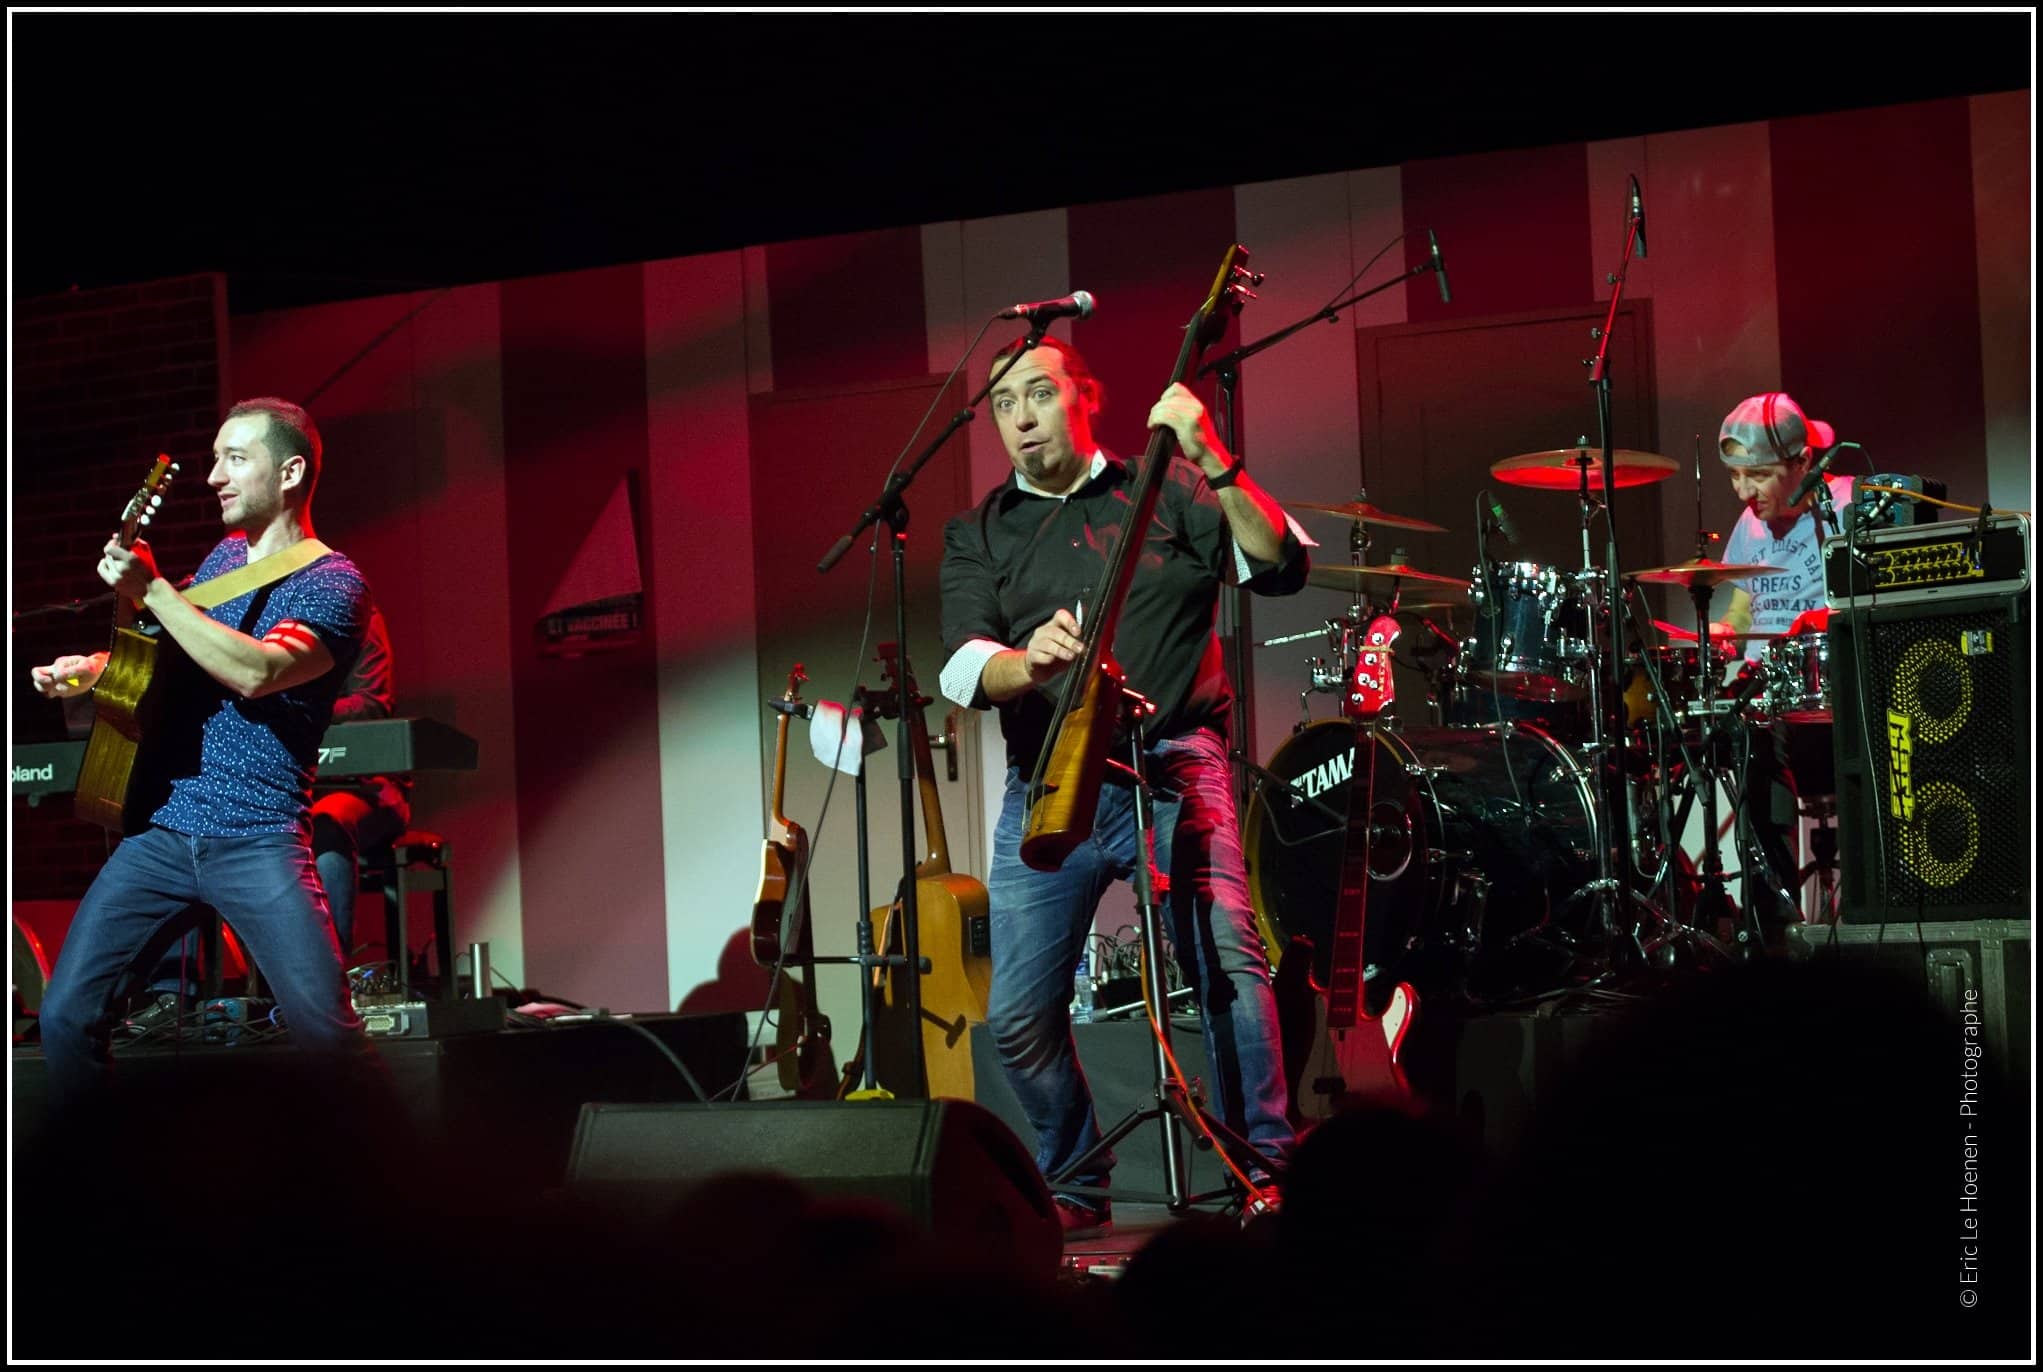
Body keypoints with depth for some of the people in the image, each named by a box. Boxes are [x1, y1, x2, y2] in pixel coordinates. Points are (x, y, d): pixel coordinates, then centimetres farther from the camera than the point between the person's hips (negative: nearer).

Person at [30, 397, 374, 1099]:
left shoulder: (334, 585, -6)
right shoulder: (224, 556, 17)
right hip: (158, 826, 6)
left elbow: (254, 672, -24)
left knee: (327, 1029, -17)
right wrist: (94, 669, 14)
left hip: (257, 842, -6)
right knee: (65, 1014, -2)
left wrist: (149, 588, -22)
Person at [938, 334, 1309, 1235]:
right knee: (1019, 1015, -1)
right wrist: (1026, 662, -25)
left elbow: (1279, 566, -5)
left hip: (1172, 770, -3)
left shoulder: (1165, 492, 8)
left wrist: (1213, 462, -18)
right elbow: (964, 669, -2)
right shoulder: (977, 536, 13)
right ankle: (1074, 1185, 19)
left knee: (1231, 968, -19)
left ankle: (1266, 1166, -8)